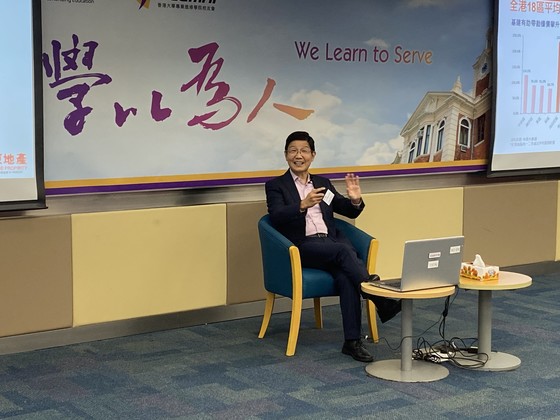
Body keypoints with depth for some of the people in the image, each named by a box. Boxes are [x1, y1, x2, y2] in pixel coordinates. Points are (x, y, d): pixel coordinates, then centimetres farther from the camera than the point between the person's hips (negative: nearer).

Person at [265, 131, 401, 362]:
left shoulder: (323, 183, 24)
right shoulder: (275, 185, 10)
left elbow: (349, 212, 22)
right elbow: (276, 217, -8)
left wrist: (355, 200, -3)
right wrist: (303, 205, -26)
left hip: (332, 241, 3)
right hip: (303, 246, -3)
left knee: (345, 276, -29)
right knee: (344, 251, -33)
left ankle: (352, 341, -32)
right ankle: (380, 299, -34)